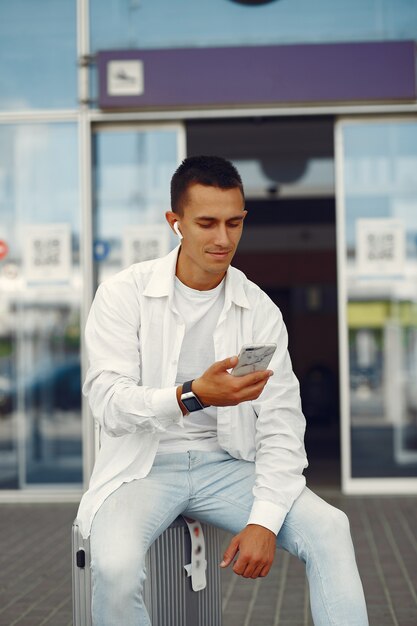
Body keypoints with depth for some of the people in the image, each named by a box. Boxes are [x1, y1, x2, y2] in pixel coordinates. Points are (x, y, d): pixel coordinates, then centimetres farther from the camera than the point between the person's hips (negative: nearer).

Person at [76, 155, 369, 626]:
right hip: (142, 467, -2)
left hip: (227, 466, 3)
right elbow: (108, 402, -16)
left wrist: (264, 520, -19)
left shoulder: (260, 311, 1)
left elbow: (281, 428, -3)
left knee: (330, 529, -21)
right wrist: (193, 396, -35)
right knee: (115, 565, -32)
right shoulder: (123, 294, -6)